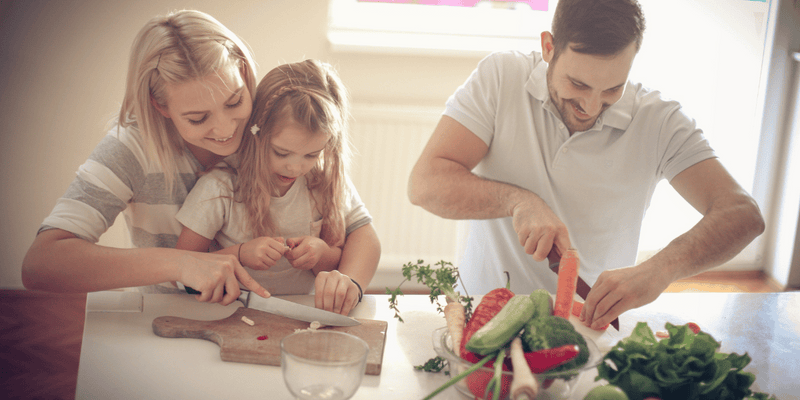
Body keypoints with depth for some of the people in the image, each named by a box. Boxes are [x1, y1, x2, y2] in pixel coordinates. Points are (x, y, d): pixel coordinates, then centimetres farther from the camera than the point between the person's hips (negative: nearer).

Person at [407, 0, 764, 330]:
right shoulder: (501, 77, -9)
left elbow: (742, 214, -17)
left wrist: (658, 270, -35)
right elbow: (424, 184, -14)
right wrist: (517, 200, -30)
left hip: (594, 314, 0)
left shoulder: (659, 121, -9)